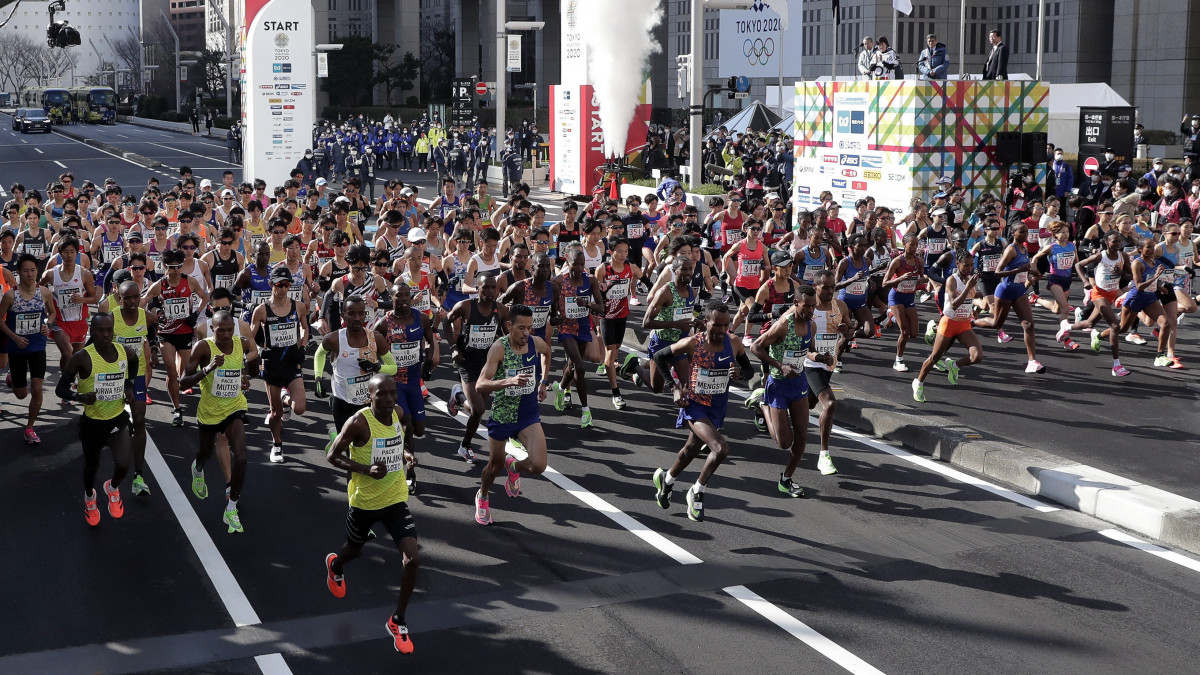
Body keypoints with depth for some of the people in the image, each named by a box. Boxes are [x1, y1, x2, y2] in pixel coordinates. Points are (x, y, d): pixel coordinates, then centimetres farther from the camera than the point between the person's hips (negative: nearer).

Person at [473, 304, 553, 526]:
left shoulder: (536, 343, -8)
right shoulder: (499, 348, -22)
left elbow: (546, 352, 20)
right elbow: (480, 386, -32)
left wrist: (544, 381, 17)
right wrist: (510, 381, -46)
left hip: (529, 417, 3)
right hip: (501, 416, -3)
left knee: (538, 466, -15)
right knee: (495, 464, 16)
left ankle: (514, 466, 22)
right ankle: (482, 498, 49)